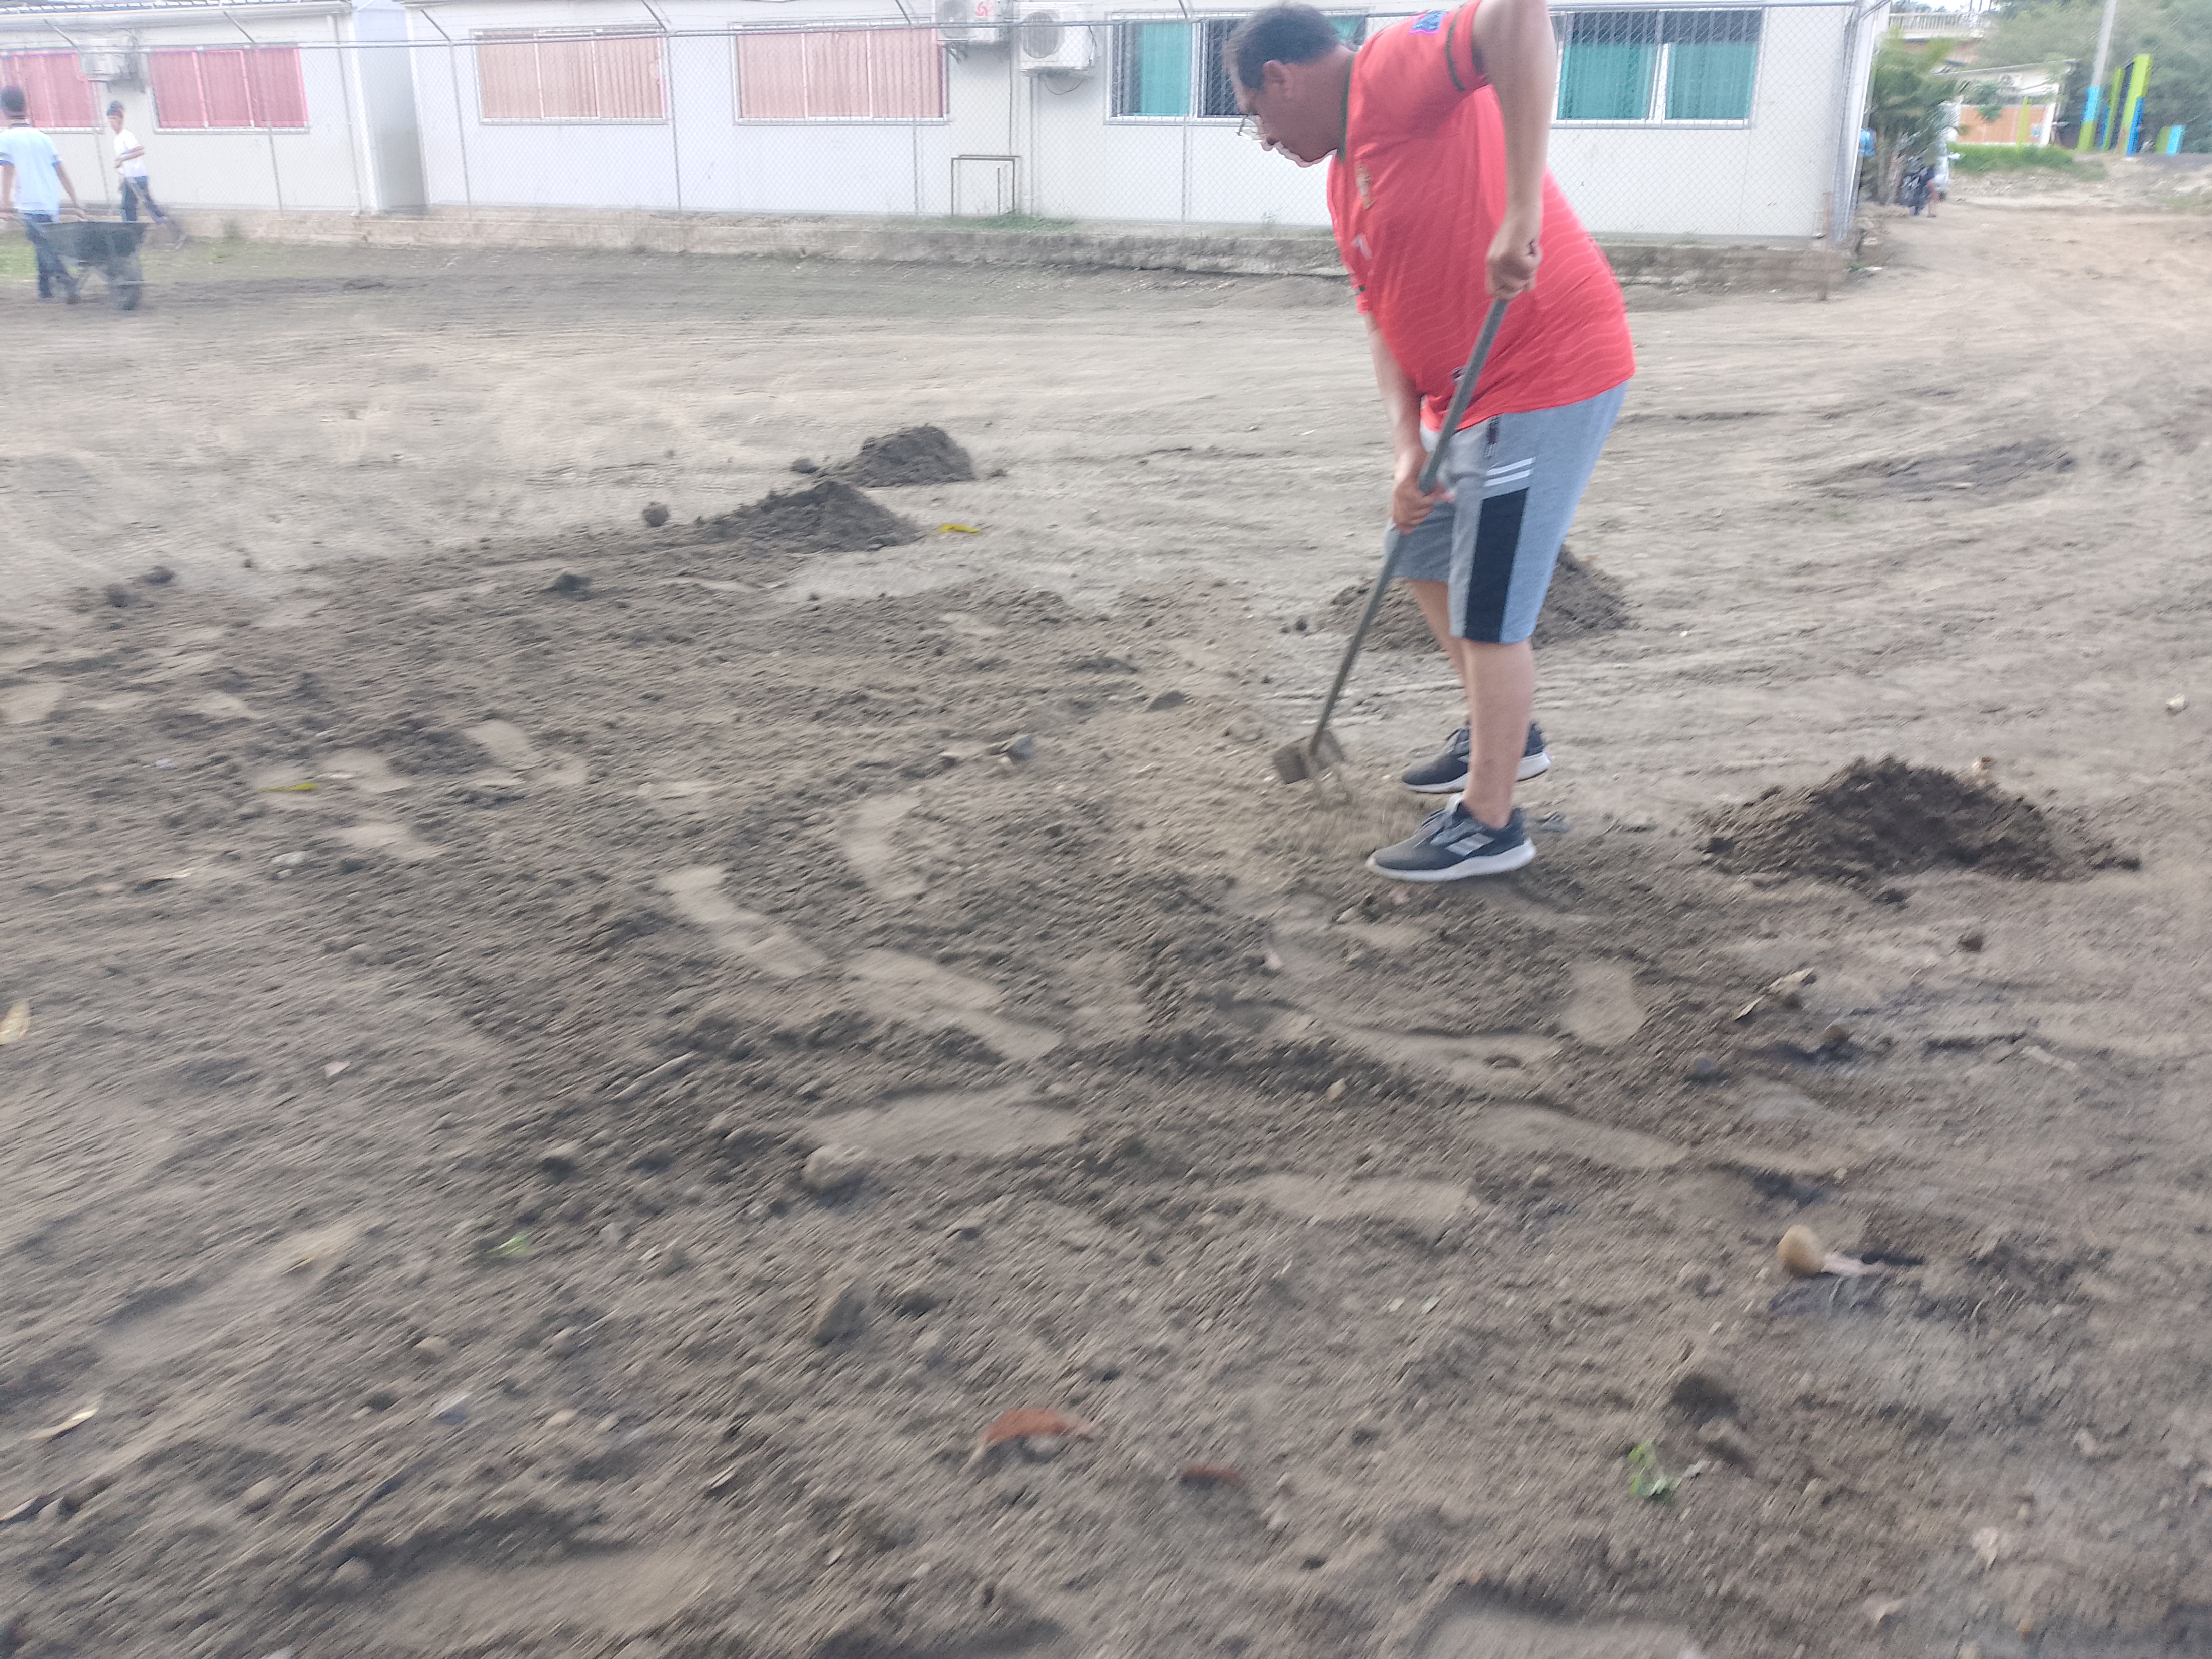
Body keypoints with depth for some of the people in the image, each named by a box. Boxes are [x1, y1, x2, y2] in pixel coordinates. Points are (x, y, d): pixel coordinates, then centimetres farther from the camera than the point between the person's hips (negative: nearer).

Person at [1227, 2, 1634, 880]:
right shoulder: (1344, 178, 14)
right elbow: (1384, 320, 9)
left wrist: (1521, 214, -39)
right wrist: (1408, 449, -6)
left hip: (1548, 375, -10)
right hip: (1467, 393, 10)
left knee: (1487, 610, -5)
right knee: (1426, 559, 23)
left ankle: (1489, 825, 10)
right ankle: (1500, 735, 40)